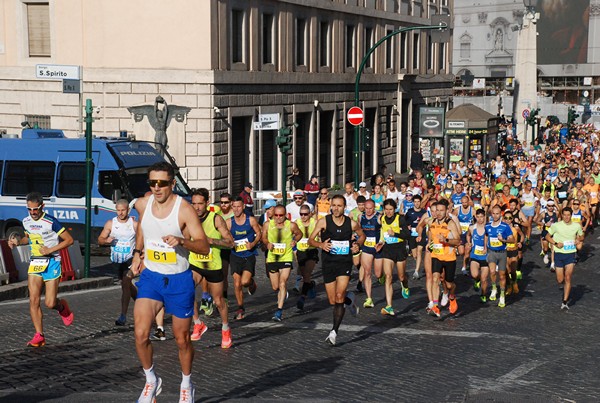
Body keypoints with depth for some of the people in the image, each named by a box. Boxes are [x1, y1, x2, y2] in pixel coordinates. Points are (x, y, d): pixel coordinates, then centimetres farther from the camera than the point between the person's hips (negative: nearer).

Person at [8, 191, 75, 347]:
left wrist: (50, 250, -17)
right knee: (34, 300, -7)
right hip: (35, 263, 5)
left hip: (51, 263, -5)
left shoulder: (51, 222, -13)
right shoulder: (26, 222, 6)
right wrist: (18, 242, 6)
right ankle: (39, 336, -1)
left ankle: (62, 307, 29)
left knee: (50, 303, -8)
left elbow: (69, 240, -11)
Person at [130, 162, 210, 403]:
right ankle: (151, 381, 13)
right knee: (141, 334, -12)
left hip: (179, 280, -3)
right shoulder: (142, 205, -2)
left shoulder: (184, 210, -17)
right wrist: (138, 253, 16)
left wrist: (182, 241, -38)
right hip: (150, 277, 3)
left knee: (182, 339, 8)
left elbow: (204, 247, -21)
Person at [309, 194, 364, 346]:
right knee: (332, 301, 6)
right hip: (328, 264, 1)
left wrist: (358, 245, -2)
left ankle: (334, 332, -13)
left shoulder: (352, 223, 0)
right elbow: (310, 240, -4)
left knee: (339, 296, -18)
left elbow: (362, 235, 19)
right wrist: (321, 244, -24)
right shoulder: (323, 222, -4)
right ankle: (349, 300, 42)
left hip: (345, 263, -1)